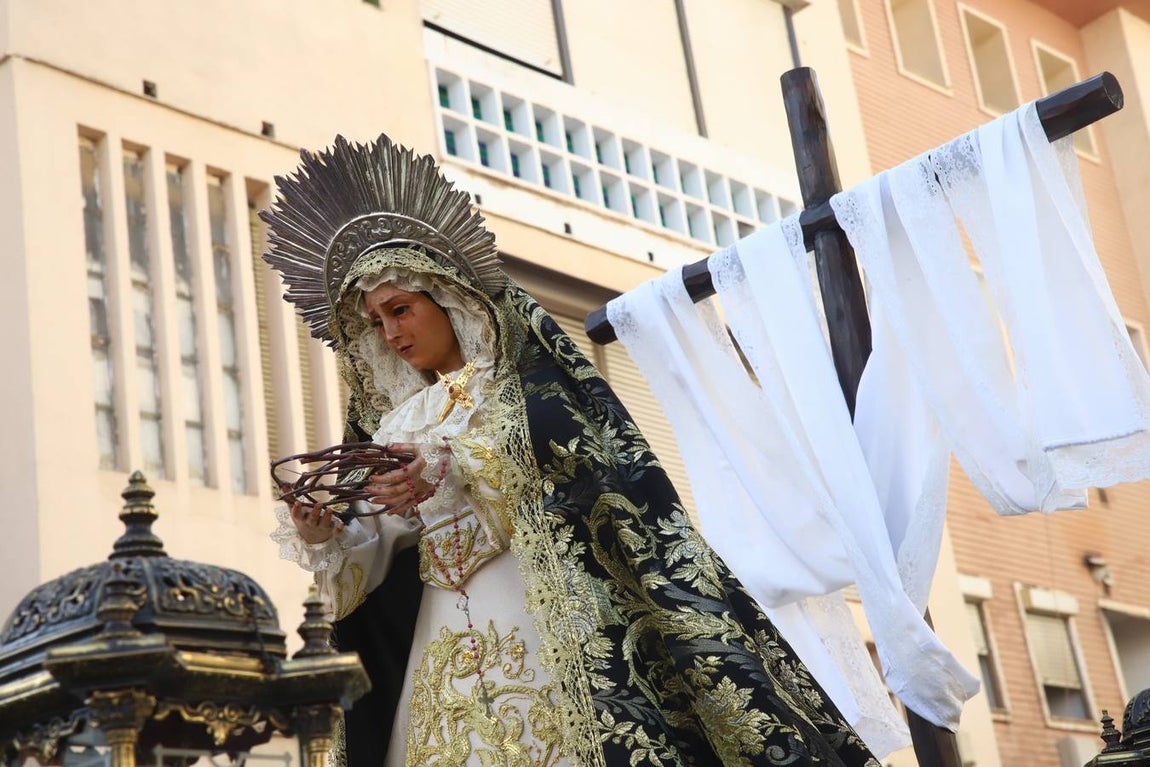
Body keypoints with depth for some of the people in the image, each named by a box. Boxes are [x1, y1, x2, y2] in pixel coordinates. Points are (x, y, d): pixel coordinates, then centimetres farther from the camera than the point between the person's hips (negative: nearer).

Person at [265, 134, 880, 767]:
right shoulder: (395, 423, 19)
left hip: (544, 618, -4)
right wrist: (323, 539, -10)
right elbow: (374, 559, 11)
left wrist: (454, 468, -23)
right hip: (446, 641, 5)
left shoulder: (522, 371, 7)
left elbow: (574, 454, -12)